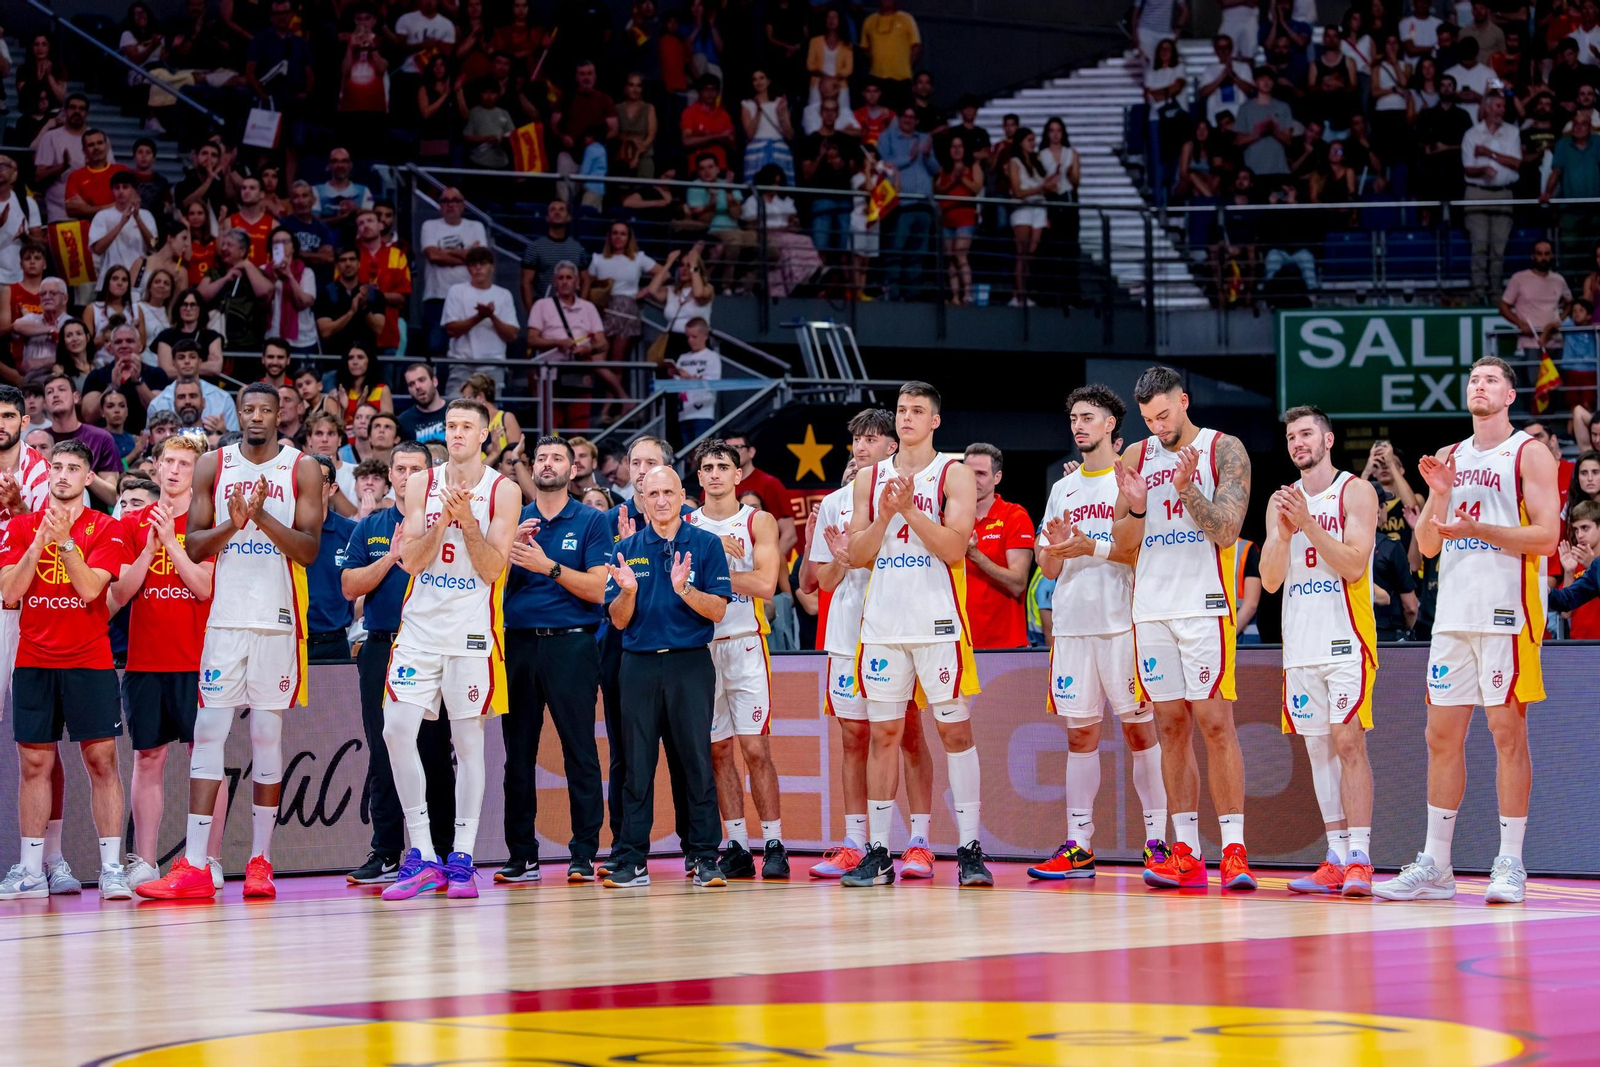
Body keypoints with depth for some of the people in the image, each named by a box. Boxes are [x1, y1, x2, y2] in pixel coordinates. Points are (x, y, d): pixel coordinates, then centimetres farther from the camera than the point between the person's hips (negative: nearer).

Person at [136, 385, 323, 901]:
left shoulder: (302, 468, 2)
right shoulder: (212, 466, 7)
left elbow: (309, 550, -5)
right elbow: (193, 547, 3)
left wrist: (263, 515, -19)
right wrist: (232, 524, -15)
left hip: (279, 620, -1)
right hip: (225, 619, 1)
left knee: (267, 737, 3)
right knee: (208, 733, -4)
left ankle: (259, 862, 10)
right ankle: (193, 866, -6)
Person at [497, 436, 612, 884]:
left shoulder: (592, 522, 4)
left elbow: (597, 589, -6)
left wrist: (548, 566, -14)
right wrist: (511, 547, -8)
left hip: (570, 643, -4)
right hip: (518, 643, 4)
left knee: (579, 751, -5)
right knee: (518, 753, 5)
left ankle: (584, 854, -2)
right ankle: (521, 855, 10)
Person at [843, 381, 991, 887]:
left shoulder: (954, 474, 1)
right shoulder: (870, 478, 13)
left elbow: (955, 548, -9)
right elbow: (858, 556, 7)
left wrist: (910, 508, -16)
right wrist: (886, 514, -8)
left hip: (939, 623, -3)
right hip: (883, 622, 4)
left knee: (955, 730, -3)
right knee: (883, 733, 4)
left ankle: (969, 849, -2)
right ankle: (877, 852, 8)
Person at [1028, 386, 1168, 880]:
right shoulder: (1062, 490, 17)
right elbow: (1049, 569, 16)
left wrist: (1093, 547, -16)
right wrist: (1055, 548, -6)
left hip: (1123, 623, -5)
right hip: (1071, 624, 5)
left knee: (1139, 728, -3)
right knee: (1080, 733, 6)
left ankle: (1157, 839, 1)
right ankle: (1078, 845, 7)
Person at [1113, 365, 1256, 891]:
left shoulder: (1224, 451, -1)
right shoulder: (1138, 457, 12)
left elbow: (1226, 531, -9)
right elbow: (1124, 544, 10)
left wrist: (1187, 490, -22)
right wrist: (1136, 508, -10)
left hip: (1204, 604, -4)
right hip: (1151, 606, 5)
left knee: (1214, 722, -9)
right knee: (1172, 725, 5)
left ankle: (1233, 848, -8)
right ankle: (1186, 852, 7)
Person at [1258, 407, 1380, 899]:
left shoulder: (1356, 492, -2)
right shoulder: (1281, 502, 13)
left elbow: (1354, 564, -13)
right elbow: (1271, 581, 6)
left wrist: (1308, 523, -19)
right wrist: (1286, 531, -10)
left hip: (1346, 638, -6)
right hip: (1300, 642, 6)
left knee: (1348, 741, -13)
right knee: (1318, 748, 6)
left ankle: (1359, 858, -15)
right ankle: (1336, 859, 9)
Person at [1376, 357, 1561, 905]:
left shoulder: (1528, 454, -1)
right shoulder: (1451, 458, 16)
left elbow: (1546, 535, -11)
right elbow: (1427, 546, 14)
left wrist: (1475, 528, -19)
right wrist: (1438, 493, -3)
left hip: (1508, 612, -6)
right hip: (1454, 613, 6)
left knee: (1507, 731, -5)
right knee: (1442, 736, 5)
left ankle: (1511, 864, 0)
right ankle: (1435, 867, 10)